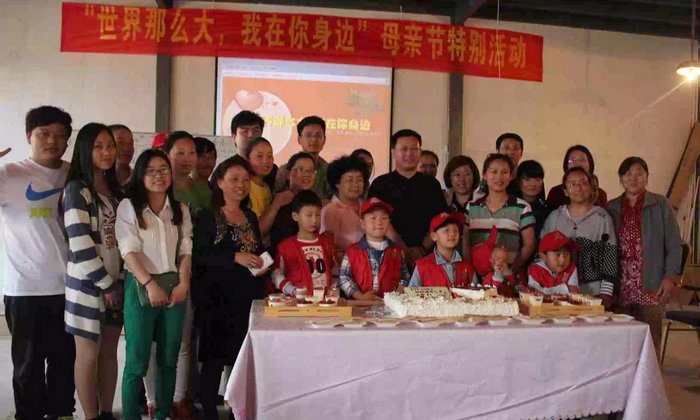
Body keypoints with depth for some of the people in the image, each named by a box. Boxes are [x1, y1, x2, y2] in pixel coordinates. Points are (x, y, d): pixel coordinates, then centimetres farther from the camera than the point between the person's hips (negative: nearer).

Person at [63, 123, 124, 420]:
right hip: (88, 283, -6)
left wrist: (118, 282, 7)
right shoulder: (77, 189, -11)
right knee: (89, 354, 4)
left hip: (115, 281, 6)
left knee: (109, 351, 12)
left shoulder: (115, 189, 11)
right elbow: (80, 245, -17)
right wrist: (106, 285, -13)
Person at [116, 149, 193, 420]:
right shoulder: (129, 207, -2)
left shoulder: (180, 210, 11)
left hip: (175, 287, 4)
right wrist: (150, 284, -18)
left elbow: (186, 250, 8)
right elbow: (129, 251, -10)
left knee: (169, 358, 10)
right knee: (137, 361, -2)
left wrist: (183, 283, -6)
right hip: (141, 287, -4)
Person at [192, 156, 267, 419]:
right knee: (215, 358, -1)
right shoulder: (208, 216, -5)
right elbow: (199, 256, -13)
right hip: (216, 298, -6)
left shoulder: (251, 216, 14)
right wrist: (235, 257, -22)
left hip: (248, 296, 6)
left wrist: (264, 262, 2)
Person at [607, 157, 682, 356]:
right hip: (621, 287, 2)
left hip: (651, 287, -2)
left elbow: (674, 245, 5)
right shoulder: (611, 208, 11)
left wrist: (670, 276, -4)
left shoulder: (660, 205, 6)